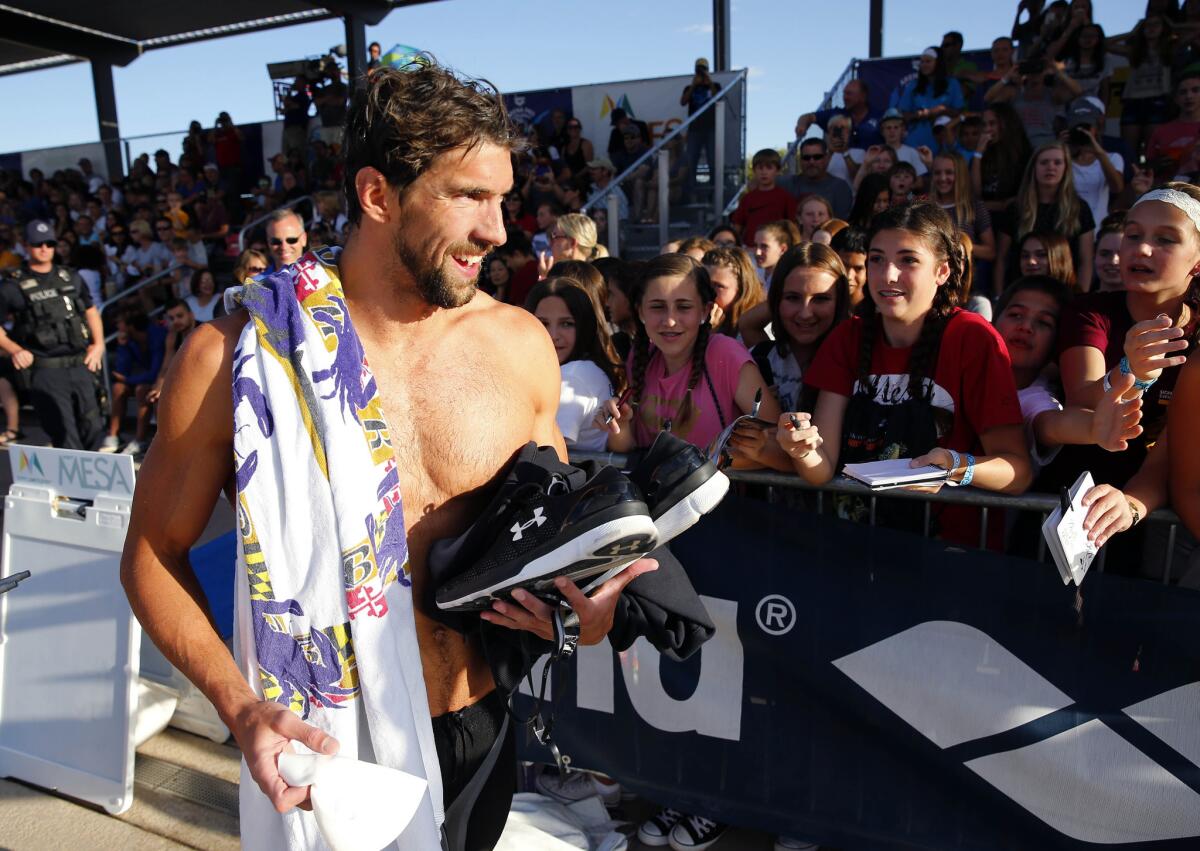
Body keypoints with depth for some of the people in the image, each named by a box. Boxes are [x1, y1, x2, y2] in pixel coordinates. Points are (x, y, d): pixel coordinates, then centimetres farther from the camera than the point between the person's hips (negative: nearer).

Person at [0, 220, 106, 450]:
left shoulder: (71, 279, 14)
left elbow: (91, 311, 24)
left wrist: (98, 344, 11)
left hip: (79, 365, 5)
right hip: (44, 371, -4)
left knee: (93, 429, 7)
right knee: (66, 438, -8)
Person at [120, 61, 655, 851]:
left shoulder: (521, 343, -8)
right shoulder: (232, 355, -16)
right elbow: (155, 553, -5)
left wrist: (587, 602, -14)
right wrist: (239, 702, -18)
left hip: (480, 725, 4)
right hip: (320, 750, -3)